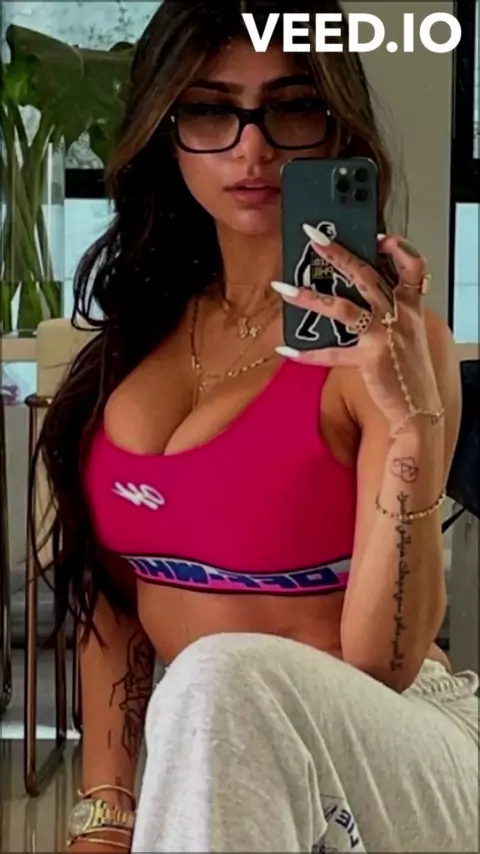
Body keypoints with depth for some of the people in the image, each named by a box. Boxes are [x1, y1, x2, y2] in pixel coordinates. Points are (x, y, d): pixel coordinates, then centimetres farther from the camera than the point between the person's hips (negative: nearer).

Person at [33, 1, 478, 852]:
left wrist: (412, 426, -28)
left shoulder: (387, 339, -11)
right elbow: (113, 592, 8)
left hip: (389, 762, -3)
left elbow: (380, 665, -16)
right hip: (203, 756, 3)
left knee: (227, 681, -33)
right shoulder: (141, 329, 7)